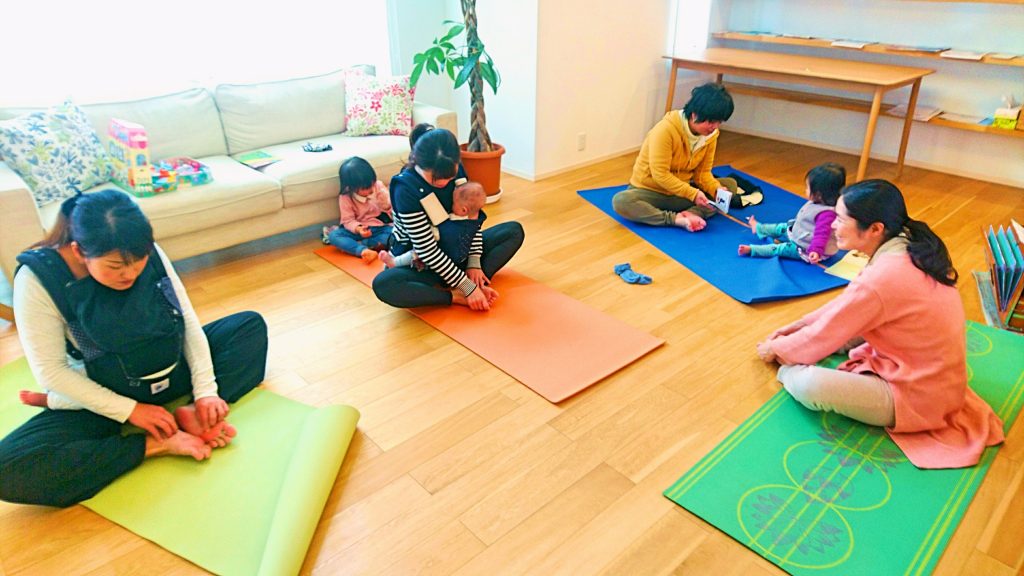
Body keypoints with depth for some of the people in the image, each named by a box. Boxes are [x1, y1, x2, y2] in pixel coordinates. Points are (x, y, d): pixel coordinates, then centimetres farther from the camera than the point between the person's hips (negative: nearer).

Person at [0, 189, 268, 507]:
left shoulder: (150, 256, -11)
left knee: (251, 325, -4)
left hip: (171, 373, 4)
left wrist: (205, 391, -15)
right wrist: (130, 410, -21)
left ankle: (191, 415, -23)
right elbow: (51, 372, -18)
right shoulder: (37, 278, -20)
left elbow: (189, 323, -6)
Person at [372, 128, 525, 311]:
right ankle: (457, 297, -26)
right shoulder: (406, 189, -27)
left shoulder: (454, 171, -11)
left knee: (514, 231, -4)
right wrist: (468, 288, -28)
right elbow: (427, 250, -27)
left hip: (454, 251, 6)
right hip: (417, 263, -6)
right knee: (383, 284, -38)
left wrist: (474, 263, -12)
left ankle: (478, 283, -23)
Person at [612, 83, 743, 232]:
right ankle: (676, 219, -37)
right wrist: (692, 193, -32)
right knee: (621, 201, -36)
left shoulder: (711, 134, -6)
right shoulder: (666, 130, -24)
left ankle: (692, 214, -32)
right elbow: (660, 174, -26)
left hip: (682, 190, 6)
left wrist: (717, 189, -21)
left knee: (730, 185, -9)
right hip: (651, 190, -5)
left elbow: (703, 172, 0)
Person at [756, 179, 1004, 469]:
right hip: (939, 379, 9)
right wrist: (793, 327, 12)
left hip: (918, 399, -9)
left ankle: (791, 369, 7)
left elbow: (820, 338, -17)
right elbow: (846, 305, 10)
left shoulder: (880, 279, -30)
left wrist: (776, 348, 1)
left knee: (805, 383, -22)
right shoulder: (911, 249, -3)